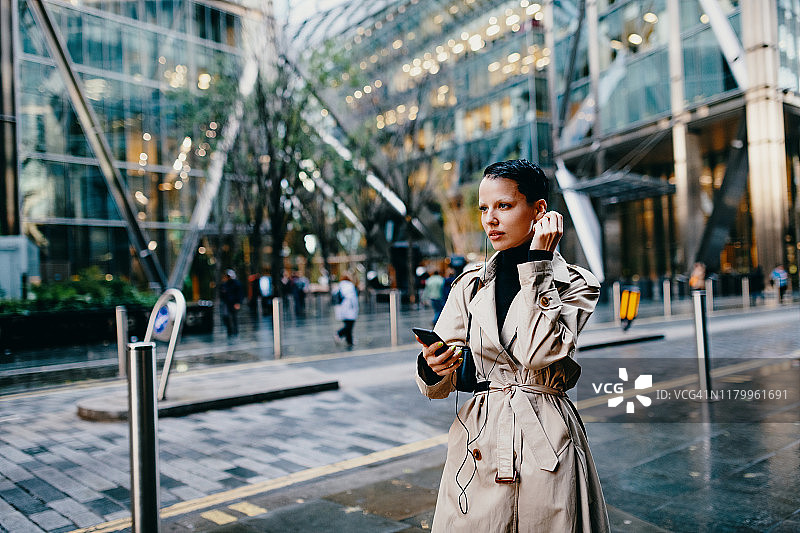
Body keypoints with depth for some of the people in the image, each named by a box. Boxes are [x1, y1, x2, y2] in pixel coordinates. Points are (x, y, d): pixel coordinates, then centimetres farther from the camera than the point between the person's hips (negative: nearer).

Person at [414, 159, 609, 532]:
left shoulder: (575, 283, -2)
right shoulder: (470, 285, 5)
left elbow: (539, 353, -21)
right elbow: (438, 385, 4)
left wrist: (538, 264, -14)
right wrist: (433, 368, -19)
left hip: (546, 445, -2)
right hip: (476, 446, 3)